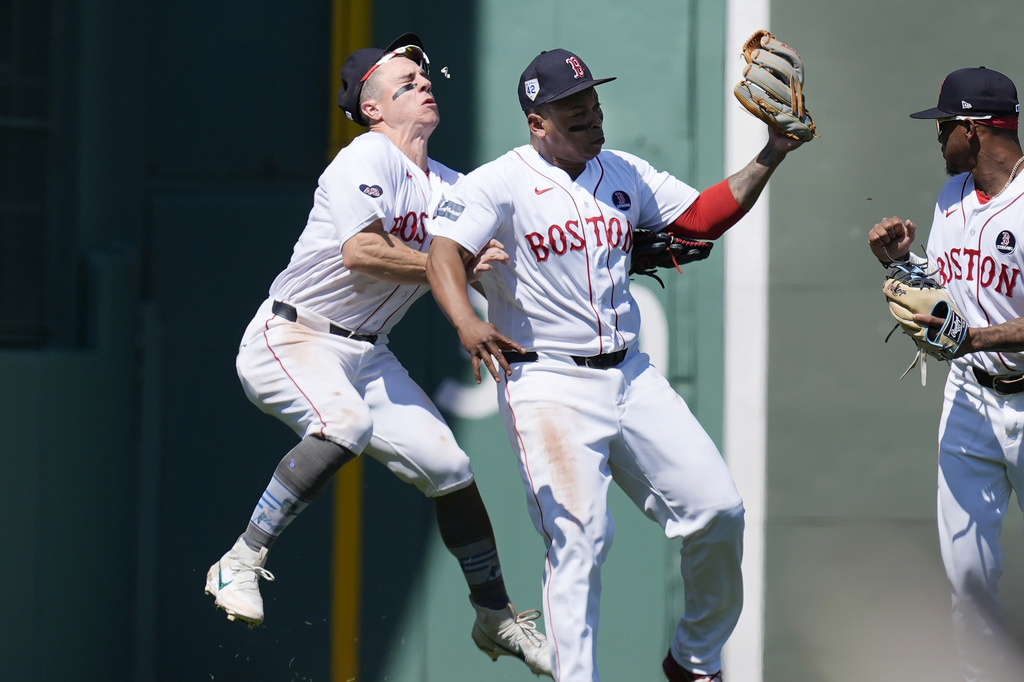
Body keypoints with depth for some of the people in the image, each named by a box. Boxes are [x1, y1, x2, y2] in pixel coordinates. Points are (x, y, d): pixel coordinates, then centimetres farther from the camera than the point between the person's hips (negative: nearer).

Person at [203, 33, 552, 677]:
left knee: (450, 467, 3)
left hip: (366, 354, 8)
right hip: (289, 339, -8)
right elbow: (363, 253, -29)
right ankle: (241, 564, -28)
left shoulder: (450, 186, 10)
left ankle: (497, 618, 21)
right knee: (347, 422, -36)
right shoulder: (368, 158, -15)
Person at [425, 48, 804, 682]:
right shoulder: (500, 183, -6)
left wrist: (768, 159, -1)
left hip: (630, 375, 6)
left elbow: (703, 217, 11)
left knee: (719, 510, 1)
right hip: (547, 384, -6)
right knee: (579, 541, -15)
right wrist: (467, 322, -39)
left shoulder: (624, 173, 13)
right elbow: (446, 254, -20)